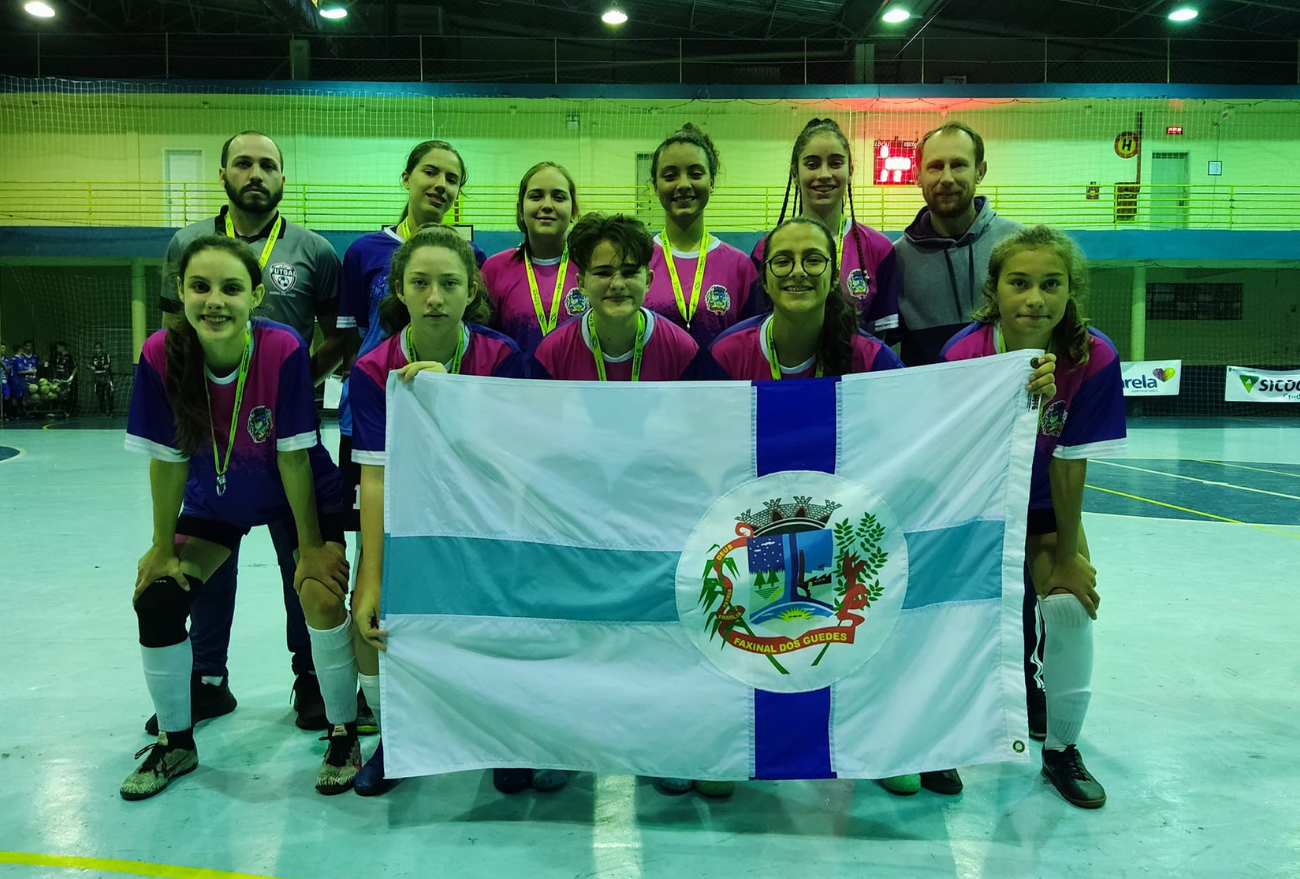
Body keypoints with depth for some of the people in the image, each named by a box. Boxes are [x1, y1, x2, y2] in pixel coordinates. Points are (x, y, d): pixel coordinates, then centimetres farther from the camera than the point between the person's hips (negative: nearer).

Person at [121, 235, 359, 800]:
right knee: (157, 598, -8)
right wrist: (163, 548, -7)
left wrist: (311, 545, -16)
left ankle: (343, 735, 5)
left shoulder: (284, 350, -31)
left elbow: (293, 457, -24)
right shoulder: (161, 356, -24)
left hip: (301, 497, -3)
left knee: (321, 598, -21)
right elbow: (168, 460, -15)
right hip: (214, 500, 3)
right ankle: (175, 742, 18)